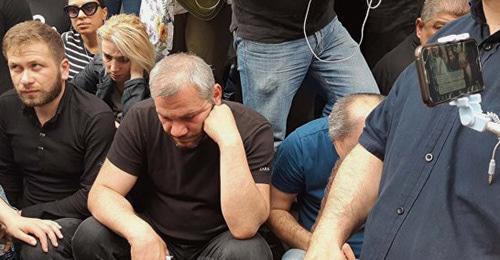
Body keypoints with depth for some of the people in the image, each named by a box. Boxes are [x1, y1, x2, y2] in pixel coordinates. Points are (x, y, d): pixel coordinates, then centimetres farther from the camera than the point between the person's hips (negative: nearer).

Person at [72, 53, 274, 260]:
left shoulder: (252, 130, -20)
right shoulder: (142, 119, -11)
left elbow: (245, 227, -30)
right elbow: (102, 191, -11)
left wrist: (230, 141, -35)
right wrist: (138, 232, -32)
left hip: (216, 241, -2)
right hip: (155, 236, 3)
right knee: (89, 237, -22)